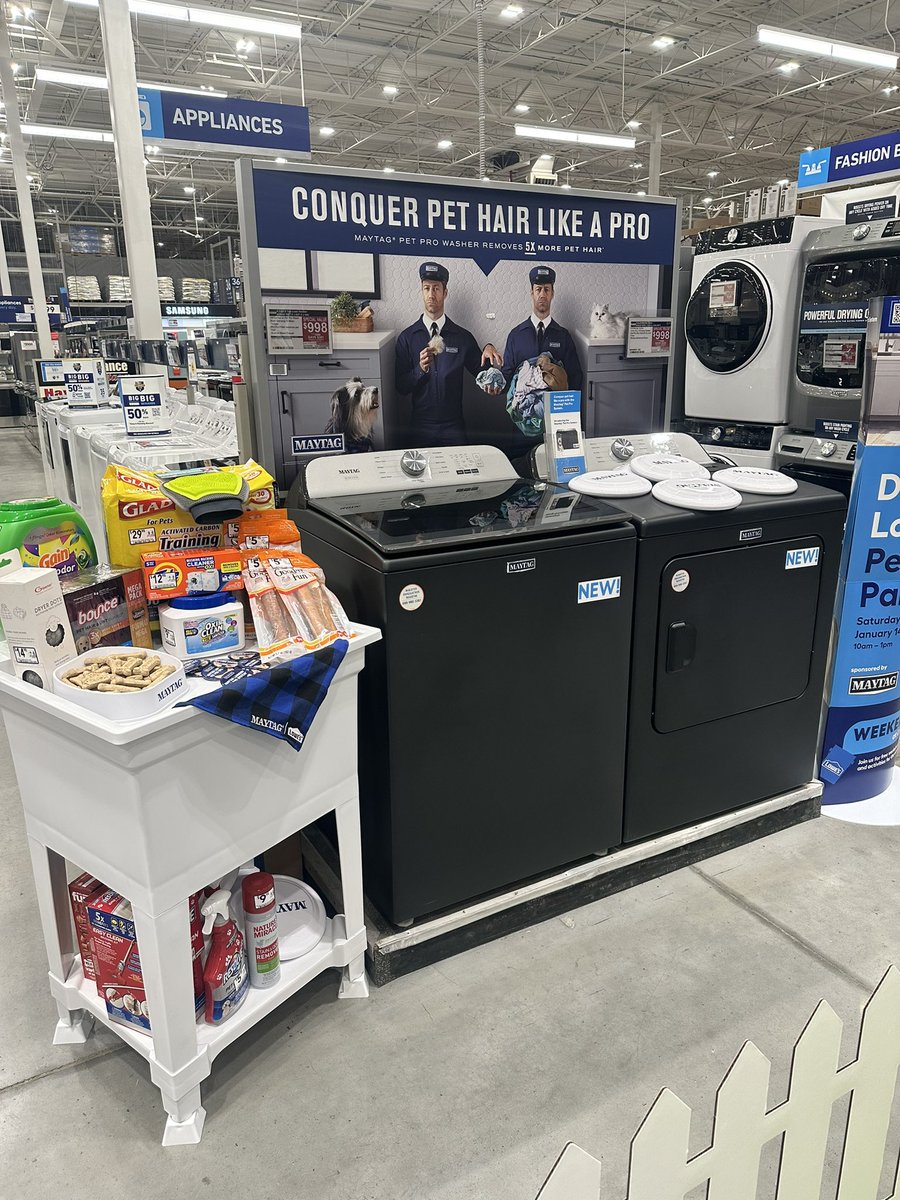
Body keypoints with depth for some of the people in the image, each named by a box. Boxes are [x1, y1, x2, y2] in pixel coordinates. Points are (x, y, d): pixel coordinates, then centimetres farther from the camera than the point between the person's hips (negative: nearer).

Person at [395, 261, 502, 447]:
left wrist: (488, 350, -12)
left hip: (454, 427, 0)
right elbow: (401, 386, -2)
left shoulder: (463, 337, 1)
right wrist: (420, 369, -19)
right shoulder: (407, 338, 0)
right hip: (420, 427, 0)